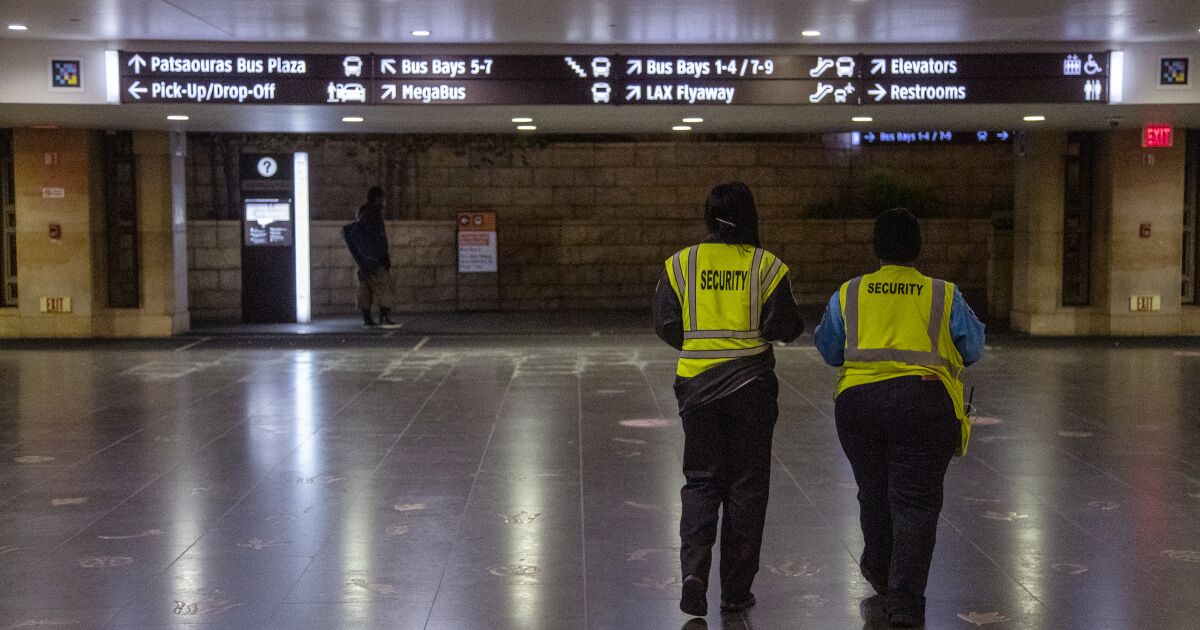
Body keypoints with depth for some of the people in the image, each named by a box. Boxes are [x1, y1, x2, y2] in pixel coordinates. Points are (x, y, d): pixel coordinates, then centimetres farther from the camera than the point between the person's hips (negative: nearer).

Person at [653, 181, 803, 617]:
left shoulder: (681, 264, -2)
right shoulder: (766, 265, -7)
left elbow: (665, 326, 0)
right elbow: (786, 328, -9)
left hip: (697, 384, 1)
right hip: (751, 384, -1)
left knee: (702, 479, 12)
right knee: (747, 484, 9)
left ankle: (694, 569, -9)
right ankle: (736, 590, 14)